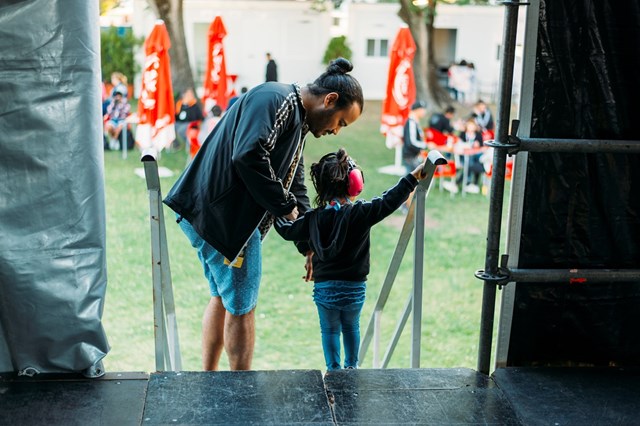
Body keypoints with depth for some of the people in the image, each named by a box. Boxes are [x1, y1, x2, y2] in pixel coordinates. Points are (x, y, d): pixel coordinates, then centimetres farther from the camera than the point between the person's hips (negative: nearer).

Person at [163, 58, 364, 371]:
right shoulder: (274, 99, -14)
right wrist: (285, 205, -17)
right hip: (223, 213, -11)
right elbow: (248, 156, -29)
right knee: (241, 305, 1)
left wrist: (310, 248, 15)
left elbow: (296, 188, 21)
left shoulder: (298, 124, 19)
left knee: (223, 297, 20)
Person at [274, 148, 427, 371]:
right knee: (351, 326, 23)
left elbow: (288, 231, 7)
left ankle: (333, 369, 25)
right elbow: (389, 201, -17)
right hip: (354, 288, 0)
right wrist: (413, 177, -11)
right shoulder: (361, 213, -15)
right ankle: (351, 367, 36)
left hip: (324, 288, 1)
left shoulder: (314, 218, -5)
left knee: (329, 330, 19)